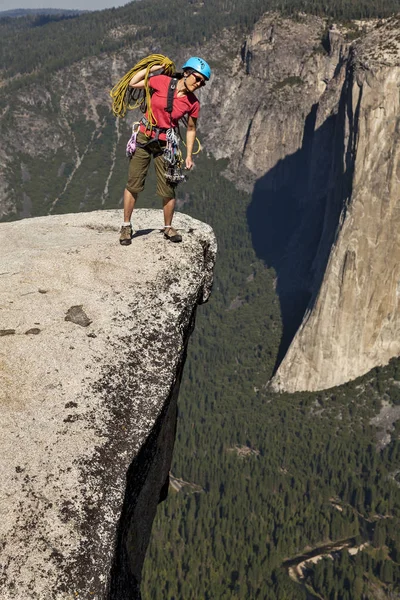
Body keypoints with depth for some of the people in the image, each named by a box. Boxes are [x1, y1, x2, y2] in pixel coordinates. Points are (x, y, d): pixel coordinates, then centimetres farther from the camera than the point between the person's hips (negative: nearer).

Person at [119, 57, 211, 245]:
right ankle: (126, 226, 15)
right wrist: (155, 67, -8)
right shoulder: (162, 82, -10)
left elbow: (191, 129, 6)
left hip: (166, 144, 1)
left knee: (168, 190, 2)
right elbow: (133, 83, -2)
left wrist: (189, 155, 3)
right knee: (133, 184, 2)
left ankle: (168, 228, 22)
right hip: (144, 138, -1)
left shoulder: (193, 104, -5)